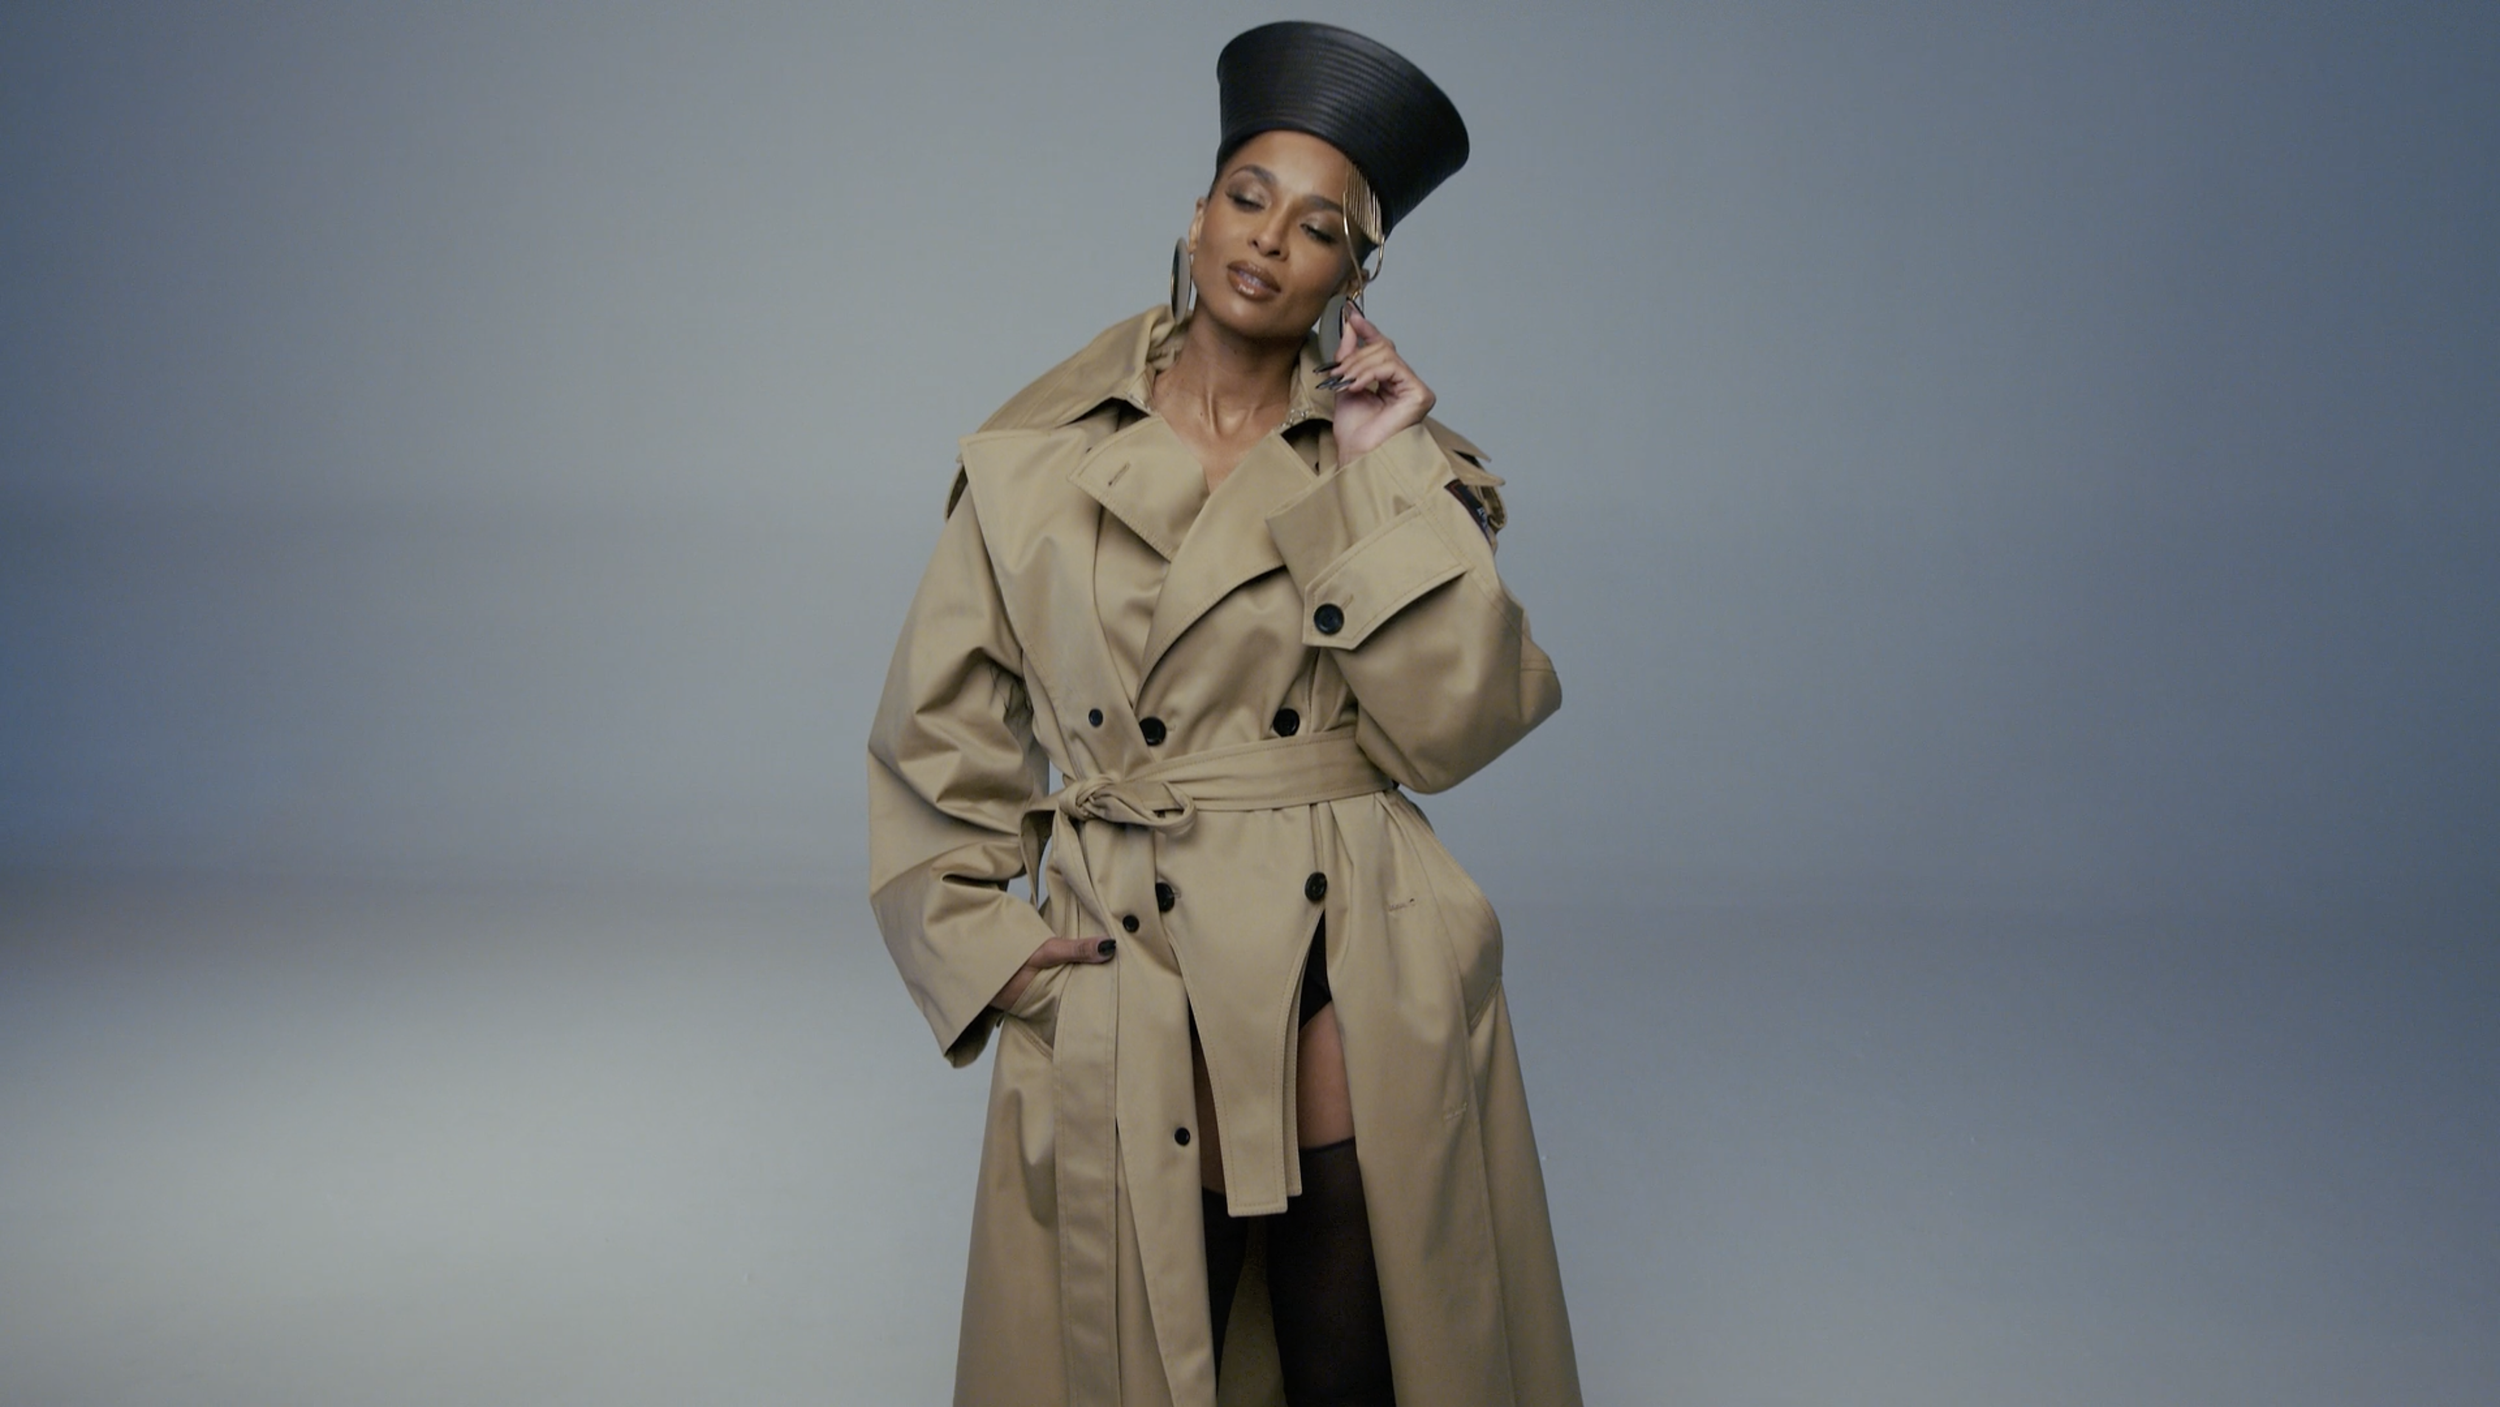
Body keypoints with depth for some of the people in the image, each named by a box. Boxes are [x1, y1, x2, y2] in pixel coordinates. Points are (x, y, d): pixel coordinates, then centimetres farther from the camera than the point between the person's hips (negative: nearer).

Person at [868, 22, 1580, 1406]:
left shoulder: (1400, 455, 3)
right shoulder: (1032, 459, 1)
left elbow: (1455, 728, -10)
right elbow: (938, 737, 6)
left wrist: (1385, 477, -12)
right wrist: (985, 945, -4)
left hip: (1359, 993, 1)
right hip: (1120, 1007, 0)